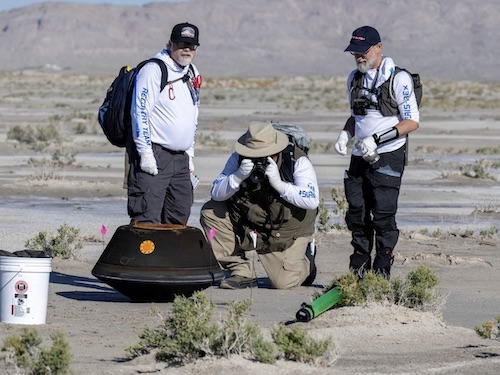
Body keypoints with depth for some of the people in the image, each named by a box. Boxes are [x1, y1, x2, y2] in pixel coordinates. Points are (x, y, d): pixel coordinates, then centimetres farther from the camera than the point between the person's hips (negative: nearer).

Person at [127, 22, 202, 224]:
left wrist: (190, 154, 21)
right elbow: (140, 111, -15)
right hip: (152, 157, -8)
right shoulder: (153, 70, -10)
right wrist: (145, 153, -19)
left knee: (180, 215, 9)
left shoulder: (193, 74, 16)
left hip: (180, 158, 8)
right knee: (147, 218, -13)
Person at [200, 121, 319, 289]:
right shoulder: (239, 159, -10)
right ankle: (242, 272, -6)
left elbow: (312, 200, -30)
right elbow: (216, 193, -14)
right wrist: (238, 177, -32)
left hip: (288, 232, -4)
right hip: (249, 224, 4)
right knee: (210, 212, -14)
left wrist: (279, 183, -36)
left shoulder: (298, 162, -19)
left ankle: (305, 261, 21)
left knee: (283, 282, -19)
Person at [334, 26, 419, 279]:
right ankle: (358, 271, 13)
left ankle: (381, 273, -3)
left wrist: (377, 139, -20)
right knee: (357, 213, 5)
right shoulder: (355, 78, 13)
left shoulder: (398, 79, -8)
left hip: (388, 156, -6)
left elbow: (412, 122, -11)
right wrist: (345, 135, 4)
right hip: (360, 156, 6)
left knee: (383, 214, -9)